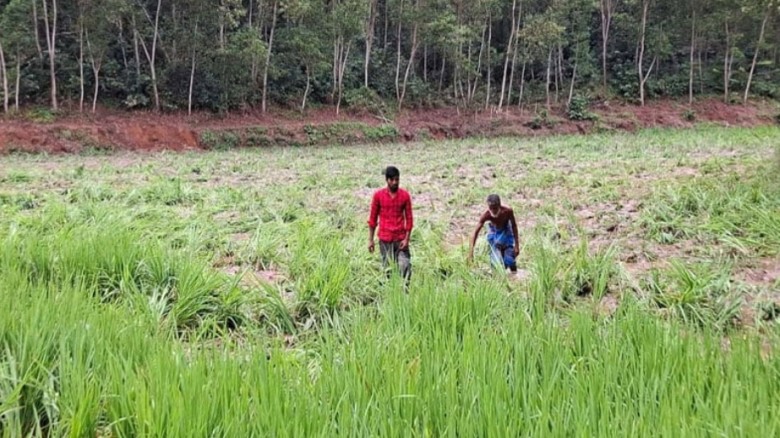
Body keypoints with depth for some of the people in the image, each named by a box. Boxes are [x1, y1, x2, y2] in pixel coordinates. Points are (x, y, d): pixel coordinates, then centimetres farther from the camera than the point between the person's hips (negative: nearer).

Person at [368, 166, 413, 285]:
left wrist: (407, 239, -5)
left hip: (400, 239, 0)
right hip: (385, 239, 0)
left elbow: (409, 218, 3)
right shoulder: (378, 195, -1)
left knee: (405, 266, -8)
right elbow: (372, 218, 5)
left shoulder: (405, 195, 0)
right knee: (387, 268, 6)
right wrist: (370, 240, 3)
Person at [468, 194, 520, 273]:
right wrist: (471, 251, -38)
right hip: (493, 233, 0)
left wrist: (516, 245, -13)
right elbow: (476, 232, -30)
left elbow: (514, 226, -16)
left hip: (506, 232, 0)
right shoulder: (486, 215, -32)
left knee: (509, 260, -6)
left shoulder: (507, 211, -31)